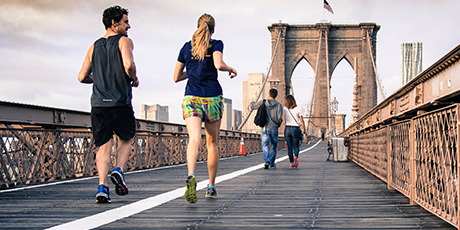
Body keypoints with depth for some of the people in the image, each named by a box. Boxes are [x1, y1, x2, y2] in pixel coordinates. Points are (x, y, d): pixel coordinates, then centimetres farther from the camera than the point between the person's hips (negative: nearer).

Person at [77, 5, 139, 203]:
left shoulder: (94, 46, 15)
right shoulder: (124, 41, -2)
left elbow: (82, 77, 12)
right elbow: (128, 65, -21)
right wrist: (134, 79, -1)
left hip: (98, 103, 4)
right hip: (121, 103, -4)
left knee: (104, 146, 5)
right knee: (126, 139, 18)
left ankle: (102, 187, -9)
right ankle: (118, 171, -4)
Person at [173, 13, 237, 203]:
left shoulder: (186, 47, 11)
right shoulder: (216, 44, 1)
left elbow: (176, 77, 14)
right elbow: (218, 65, -19)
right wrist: (231, 69, 1)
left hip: (191, 98, 1)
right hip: (212, 98, -1)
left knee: (194, 139, -17)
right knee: (212, 142, 14)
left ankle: (191, 175, -45)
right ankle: (211, 186, 21)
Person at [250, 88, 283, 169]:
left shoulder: (262, 103, -2)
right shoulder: (279, 105, -6)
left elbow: (252, 106, 13)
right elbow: (279, 118, -13)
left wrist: (252, 103, 38)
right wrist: (279, 124, 9)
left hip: (264, 128, 0)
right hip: (274, 129, 0)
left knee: (265, 145, -2)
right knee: (273, 146, 16)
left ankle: (267, 161, -26)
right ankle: (272, 164, 24)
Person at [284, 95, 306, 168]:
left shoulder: (285, 109, 0)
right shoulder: (297, 109, -4)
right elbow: (301, 120, -3)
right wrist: (304, 129, 5)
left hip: (287, 129, 1)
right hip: (296, 129, -1)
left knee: (289, 147, 7)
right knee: (296, 146, 9)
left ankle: (292, 163, 3)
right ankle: (295, 157, -21)